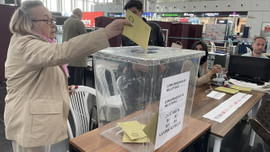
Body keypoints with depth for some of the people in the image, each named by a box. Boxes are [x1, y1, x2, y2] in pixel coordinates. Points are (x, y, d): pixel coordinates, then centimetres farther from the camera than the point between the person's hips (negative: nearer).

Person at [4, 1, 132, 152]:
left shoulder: (30, 44, 15)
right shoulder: (25, 45, -20)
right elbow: (61, 52, -40)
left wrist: (60, 89, 9)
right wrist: (106, 33, -46)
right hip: (30, 126, -10)